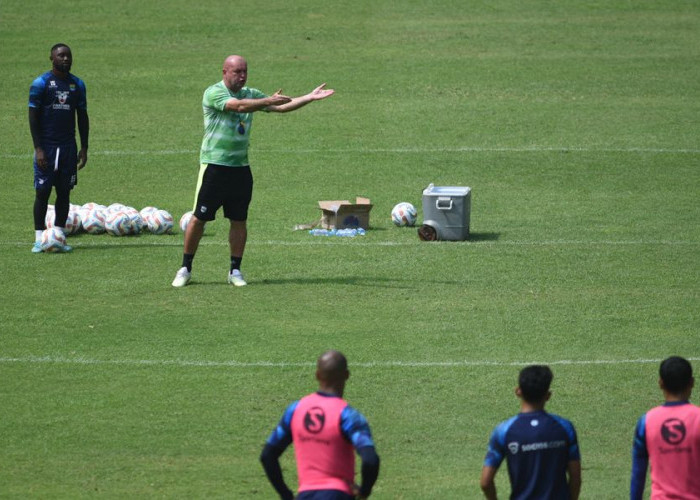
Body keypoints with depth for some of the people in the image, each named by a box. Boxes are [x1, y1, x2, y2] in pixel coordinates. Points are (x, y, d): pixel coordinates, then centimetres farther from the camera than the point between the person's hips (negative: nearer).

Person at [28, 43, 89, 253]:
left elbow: (82, 117, 14)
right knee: (43, 192, -4)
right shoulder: (41, 84, -5)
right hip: (46, 147, -4)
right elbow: (33, 117, -6)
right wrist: (38, 149, -12)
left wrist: (84, 148, 8)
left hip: (68, 147, 4)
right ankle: (39, 239, 0)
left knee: (64, 192, 4)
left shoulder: (77, 85, 8)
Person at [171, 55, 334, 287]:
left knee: (239, 220, 5)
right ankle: (185, 269, 8)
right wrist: (268, 101, -39)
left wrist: (310, 98, -5)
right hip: (214, 165, -5)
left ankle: (235, 271, 15)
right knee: (199, 218, -2)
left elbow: (281, 107, 6)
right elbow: (239, 106, -28)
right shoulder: (213, 93, -11)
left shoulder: (250, 94, 10)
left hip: (240, 167, 5)